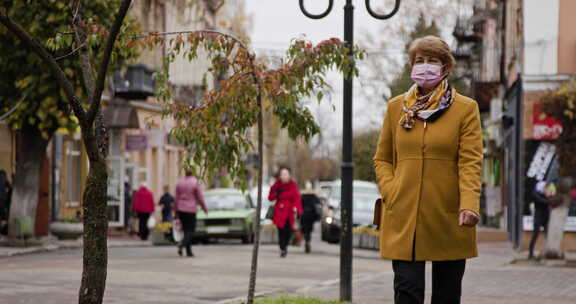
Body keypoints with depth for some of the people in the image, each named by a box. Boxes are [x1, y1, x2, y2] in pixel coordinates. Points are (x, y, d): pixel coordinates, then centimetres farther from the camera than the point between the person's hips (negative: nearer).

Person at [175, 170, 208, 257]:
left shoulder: (179, 182, 7)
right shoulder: (196, 183, -6)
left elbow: (177, 198, 6)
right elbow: (200, 197, -5)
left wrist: (176, 211, 11)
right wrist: (205, 208, 8)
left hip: (181, 209, 5)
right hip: (190, 210, -5)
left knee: (186, 230, 12)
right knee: (191, 230, 0)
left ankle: (189, 252, 10)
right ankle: (181, 245, -24)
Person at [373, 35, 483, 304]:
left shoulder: (466, 108, 2)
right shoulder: (396, 107, 11)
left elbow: (470, 162, -7)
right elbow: (382, 159, 16)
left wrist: (469, 205, -22)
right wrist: (390, 193, -2)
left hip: (448, 220, -1)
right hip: (403, 218, 1)